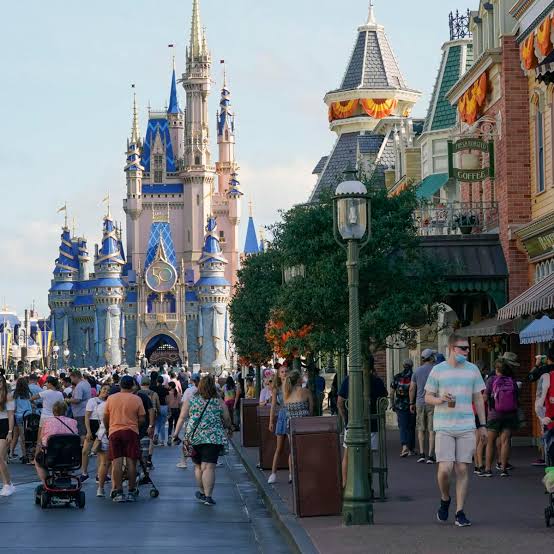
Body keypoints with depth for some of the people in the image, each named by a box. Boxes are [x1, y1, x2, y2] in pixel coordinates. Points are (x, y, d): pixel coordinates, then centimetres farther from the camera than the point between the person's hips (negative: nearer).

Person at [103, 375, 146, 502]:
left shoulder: (111, 398, 3)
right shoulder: (137, 399, 0)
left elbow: (105, 418, 9)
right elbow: (141, 419, -1)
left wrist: (107, 430, 25)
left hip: (114, 431, 1)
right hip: (131, 432, -1)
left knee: (117, 462, -1)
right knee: (131, 462, 3)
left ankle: (118, 492, -5)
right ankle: (132, 492, 5)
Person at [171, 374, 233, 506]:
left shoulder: (191, 400, 4)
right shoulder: (219, 402, 1)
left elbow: (182, 417, 0)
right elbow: (227, 420, 9)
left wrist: (176, 432, 4)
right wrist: (229, 427, 29)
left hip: (194, 437, 2)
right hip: (214, 438, -2)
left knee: (198, 466, 17)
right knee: (209, 467, -6)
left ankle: (202, 492, 29)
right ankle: (208, 496, -10)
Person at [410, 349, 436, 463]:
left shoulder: (417, 371, 4)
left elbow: (412, 388, 5)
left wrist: (411, 403, 13)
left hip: (420, 403, 2)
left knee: (421, 429, 13)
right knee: (432, 430, 2)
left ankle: (421, 454, 5)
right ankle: (430, 456, -1)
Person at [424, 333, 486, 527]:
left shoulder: (472, 370, 8)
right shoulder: (438, 370, 1)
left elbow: (478, 399, 13)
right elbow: (428, 397, 7)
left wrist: (482, 425, 10)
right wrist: (440, 399, -15)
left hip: (466, 427, 2)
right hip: (444, 427, -2)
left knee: (462, 469, 0)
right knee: (445, 469, -10)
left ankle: (460, 512, 8)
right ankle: (445, 500, 18)